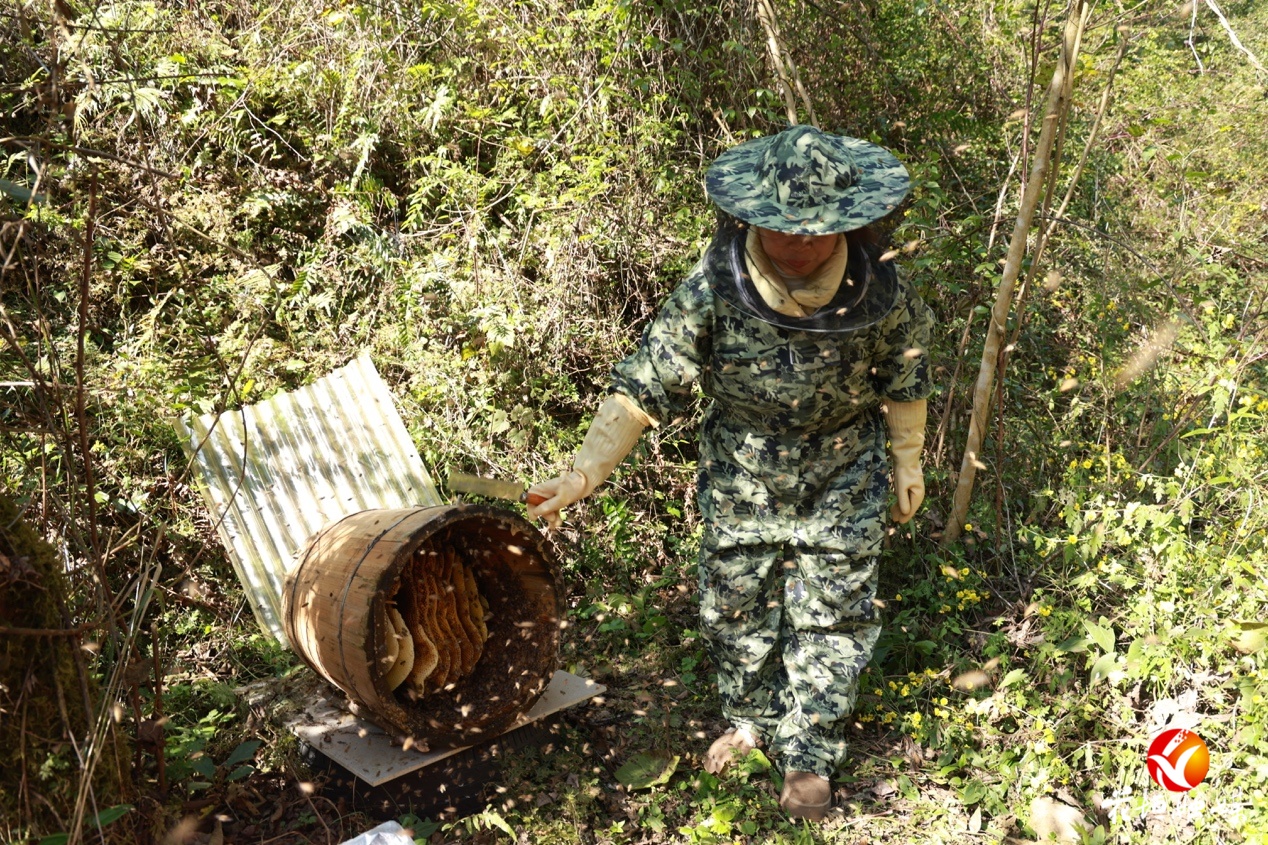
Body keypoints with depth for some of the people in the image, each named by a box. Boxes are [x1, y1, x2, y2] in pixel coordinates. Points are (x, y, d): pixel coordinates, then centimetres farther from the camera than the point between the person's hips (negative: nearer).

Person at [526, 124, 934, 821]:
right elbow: (647, 384, -24)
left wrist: (908, 462, 8)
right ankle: (751, 719, 45)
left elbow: (903, 377, -3)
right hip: (740, 476, 1)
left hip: (842, 481, 0)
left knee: (831, 619, 8)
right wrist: (585, 472, -32)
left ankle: (808, 758, 30)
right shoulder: (714, 287, -26)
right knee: (734, 608, 17)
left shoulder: (878, 291, -22)